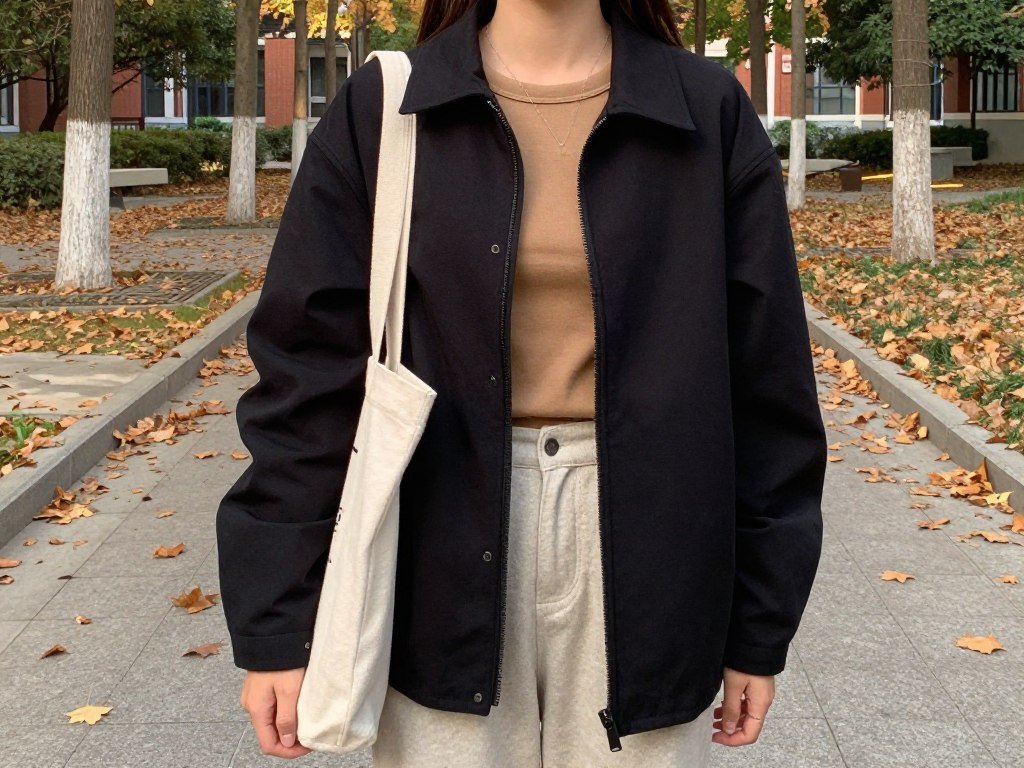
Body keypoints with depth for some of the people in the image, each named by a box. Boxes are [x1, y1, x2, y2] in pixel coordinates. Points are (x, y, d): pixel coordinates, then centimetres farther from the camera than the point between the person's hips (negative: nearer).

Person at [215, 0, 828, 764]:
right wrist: (278, 619, -4)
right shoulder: (383, 109, 0)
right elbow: (310, 368, -1)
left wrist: (758, 623, 4)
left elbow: (766, 381, 3)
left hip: (643, 552, 1)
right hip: (447, 559, 0)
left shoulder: (710, 113, 0)